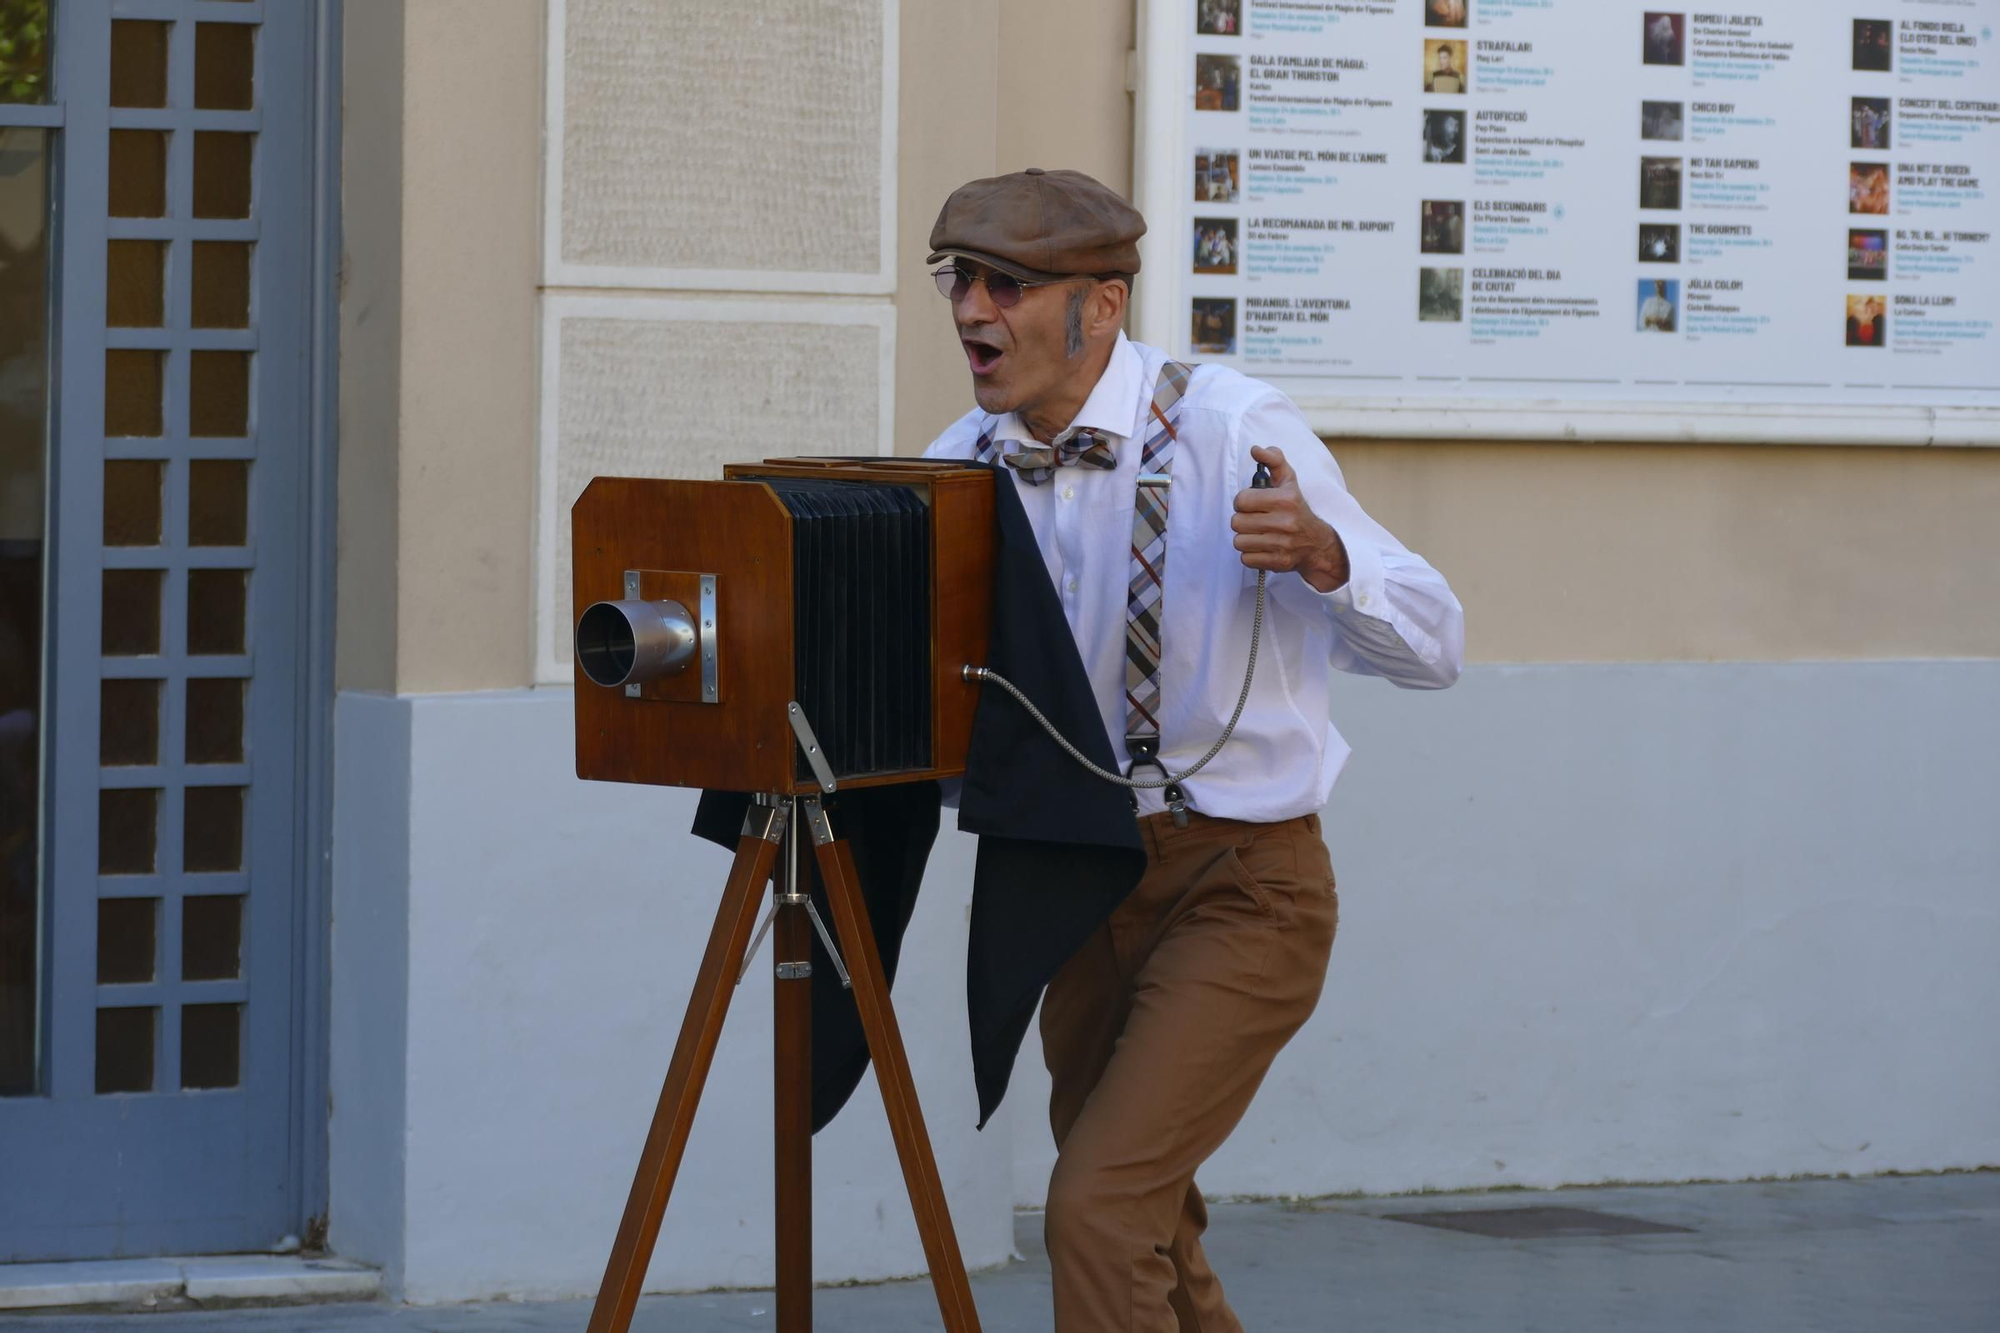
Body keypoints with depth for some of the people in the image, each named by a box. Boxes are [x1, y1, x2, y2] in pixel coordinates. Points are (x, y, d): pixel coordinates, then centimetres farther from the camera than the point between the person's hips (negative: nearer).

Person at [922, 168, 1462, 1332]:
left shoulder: (1231, 429, -16)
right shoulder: (966, 463, -1)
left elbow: (1433, 645, -15)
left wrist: (1319, 552, -34)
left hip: (1235, 887, -6)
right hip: (1073, 878, 6)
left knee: (1100, 1212, -17)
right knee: (1148, 1235, 18)